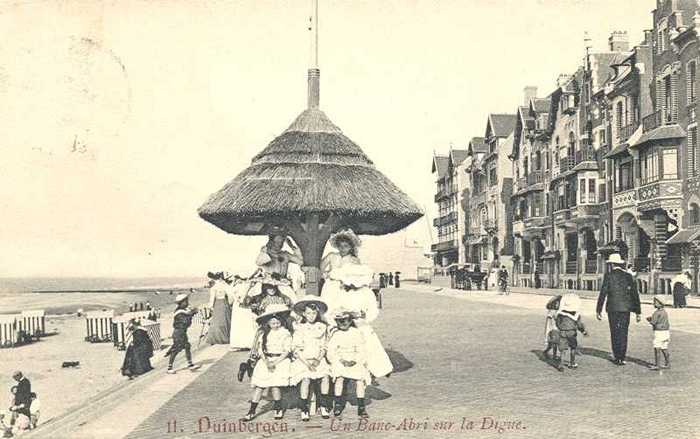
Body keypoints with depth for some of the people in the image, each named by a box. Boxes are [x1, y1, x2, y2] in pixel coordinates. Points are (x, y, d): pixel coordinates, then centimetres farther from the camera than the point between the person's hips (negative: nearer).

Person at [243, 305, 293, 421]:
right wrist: (266, 362, -11)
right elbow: (260, 349, 4)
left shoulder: (285, 333, -2)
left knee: (275, 385, -17)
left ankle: (279, 409, 5)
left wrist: (275, 363, -15)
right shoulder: (265, 334, 9)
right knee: (259, 386, -4)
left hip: (280, 360, -4)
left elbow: (287, 351, -7)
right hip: (266, 360, 4)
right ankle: (252, 411, 2)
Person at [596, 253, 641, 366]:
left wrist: (598, 310, -4)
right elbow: (635, 294, 3)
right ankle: (621, 358, 4)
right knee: (623, 333, 6)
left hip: (612, 308, -2)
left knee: (614, 333, 8)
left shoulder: (608, 276, -4)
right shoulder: (628, 276, 3)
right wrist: (638, 312, 8)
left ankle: (617, 357, 11)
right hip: (625, 308, 2)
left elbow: (603, 294, -8)